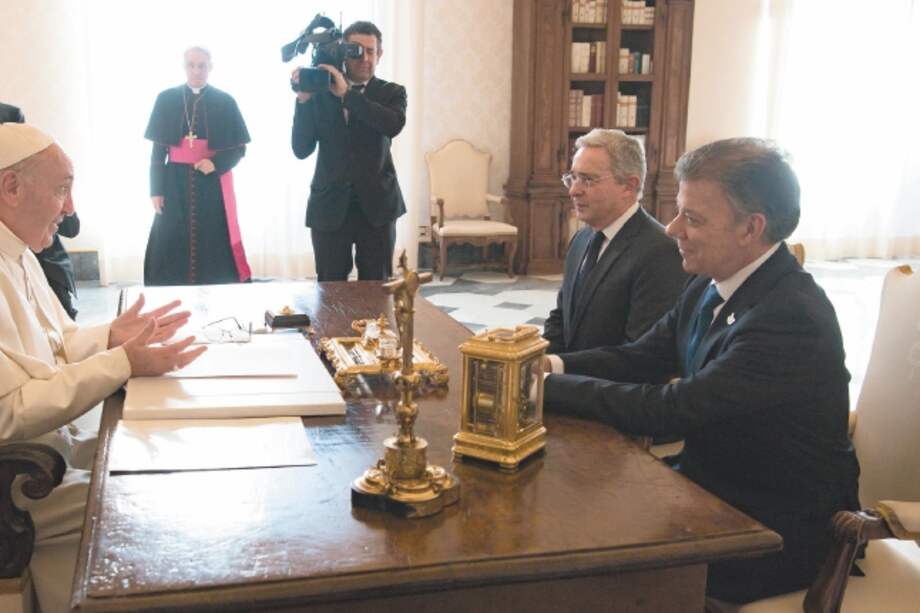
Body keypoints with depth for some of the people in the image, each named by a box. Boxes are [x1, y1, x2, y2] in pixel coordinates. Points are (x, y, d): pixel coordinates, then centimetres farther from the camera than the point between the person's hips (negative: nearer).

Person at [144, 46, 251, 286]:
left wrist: (216, 164, -17)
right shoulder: (166, 99, 5)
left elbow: (239, 148, 2)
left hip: (213, 184, -1)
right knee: (172, 248, 0)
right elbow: (158, 149, 5)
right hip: (176, 184, 1)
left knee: (214, 247, -1)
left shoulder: (225, 102, 2)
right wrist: (156, 190, -1)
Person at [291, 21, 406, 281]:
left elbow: (394, 125, -18)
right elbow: (301, 149, -2)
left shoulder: (392, 93, 5)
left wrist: (347, 93, -20)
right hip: (329, 206, 1)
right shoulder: (321, 92, 5)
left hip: (376, 205, 0)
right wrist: (303, 100, -12)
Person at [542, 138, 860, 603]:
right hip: (710, 485, 7)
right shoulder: (712, 285, -1)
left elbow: (668, 408, -27)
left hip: (774, 533, -7)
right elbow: (640, 358, 4)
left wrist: (546, 384, -21)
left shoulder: (792, 319, -28)